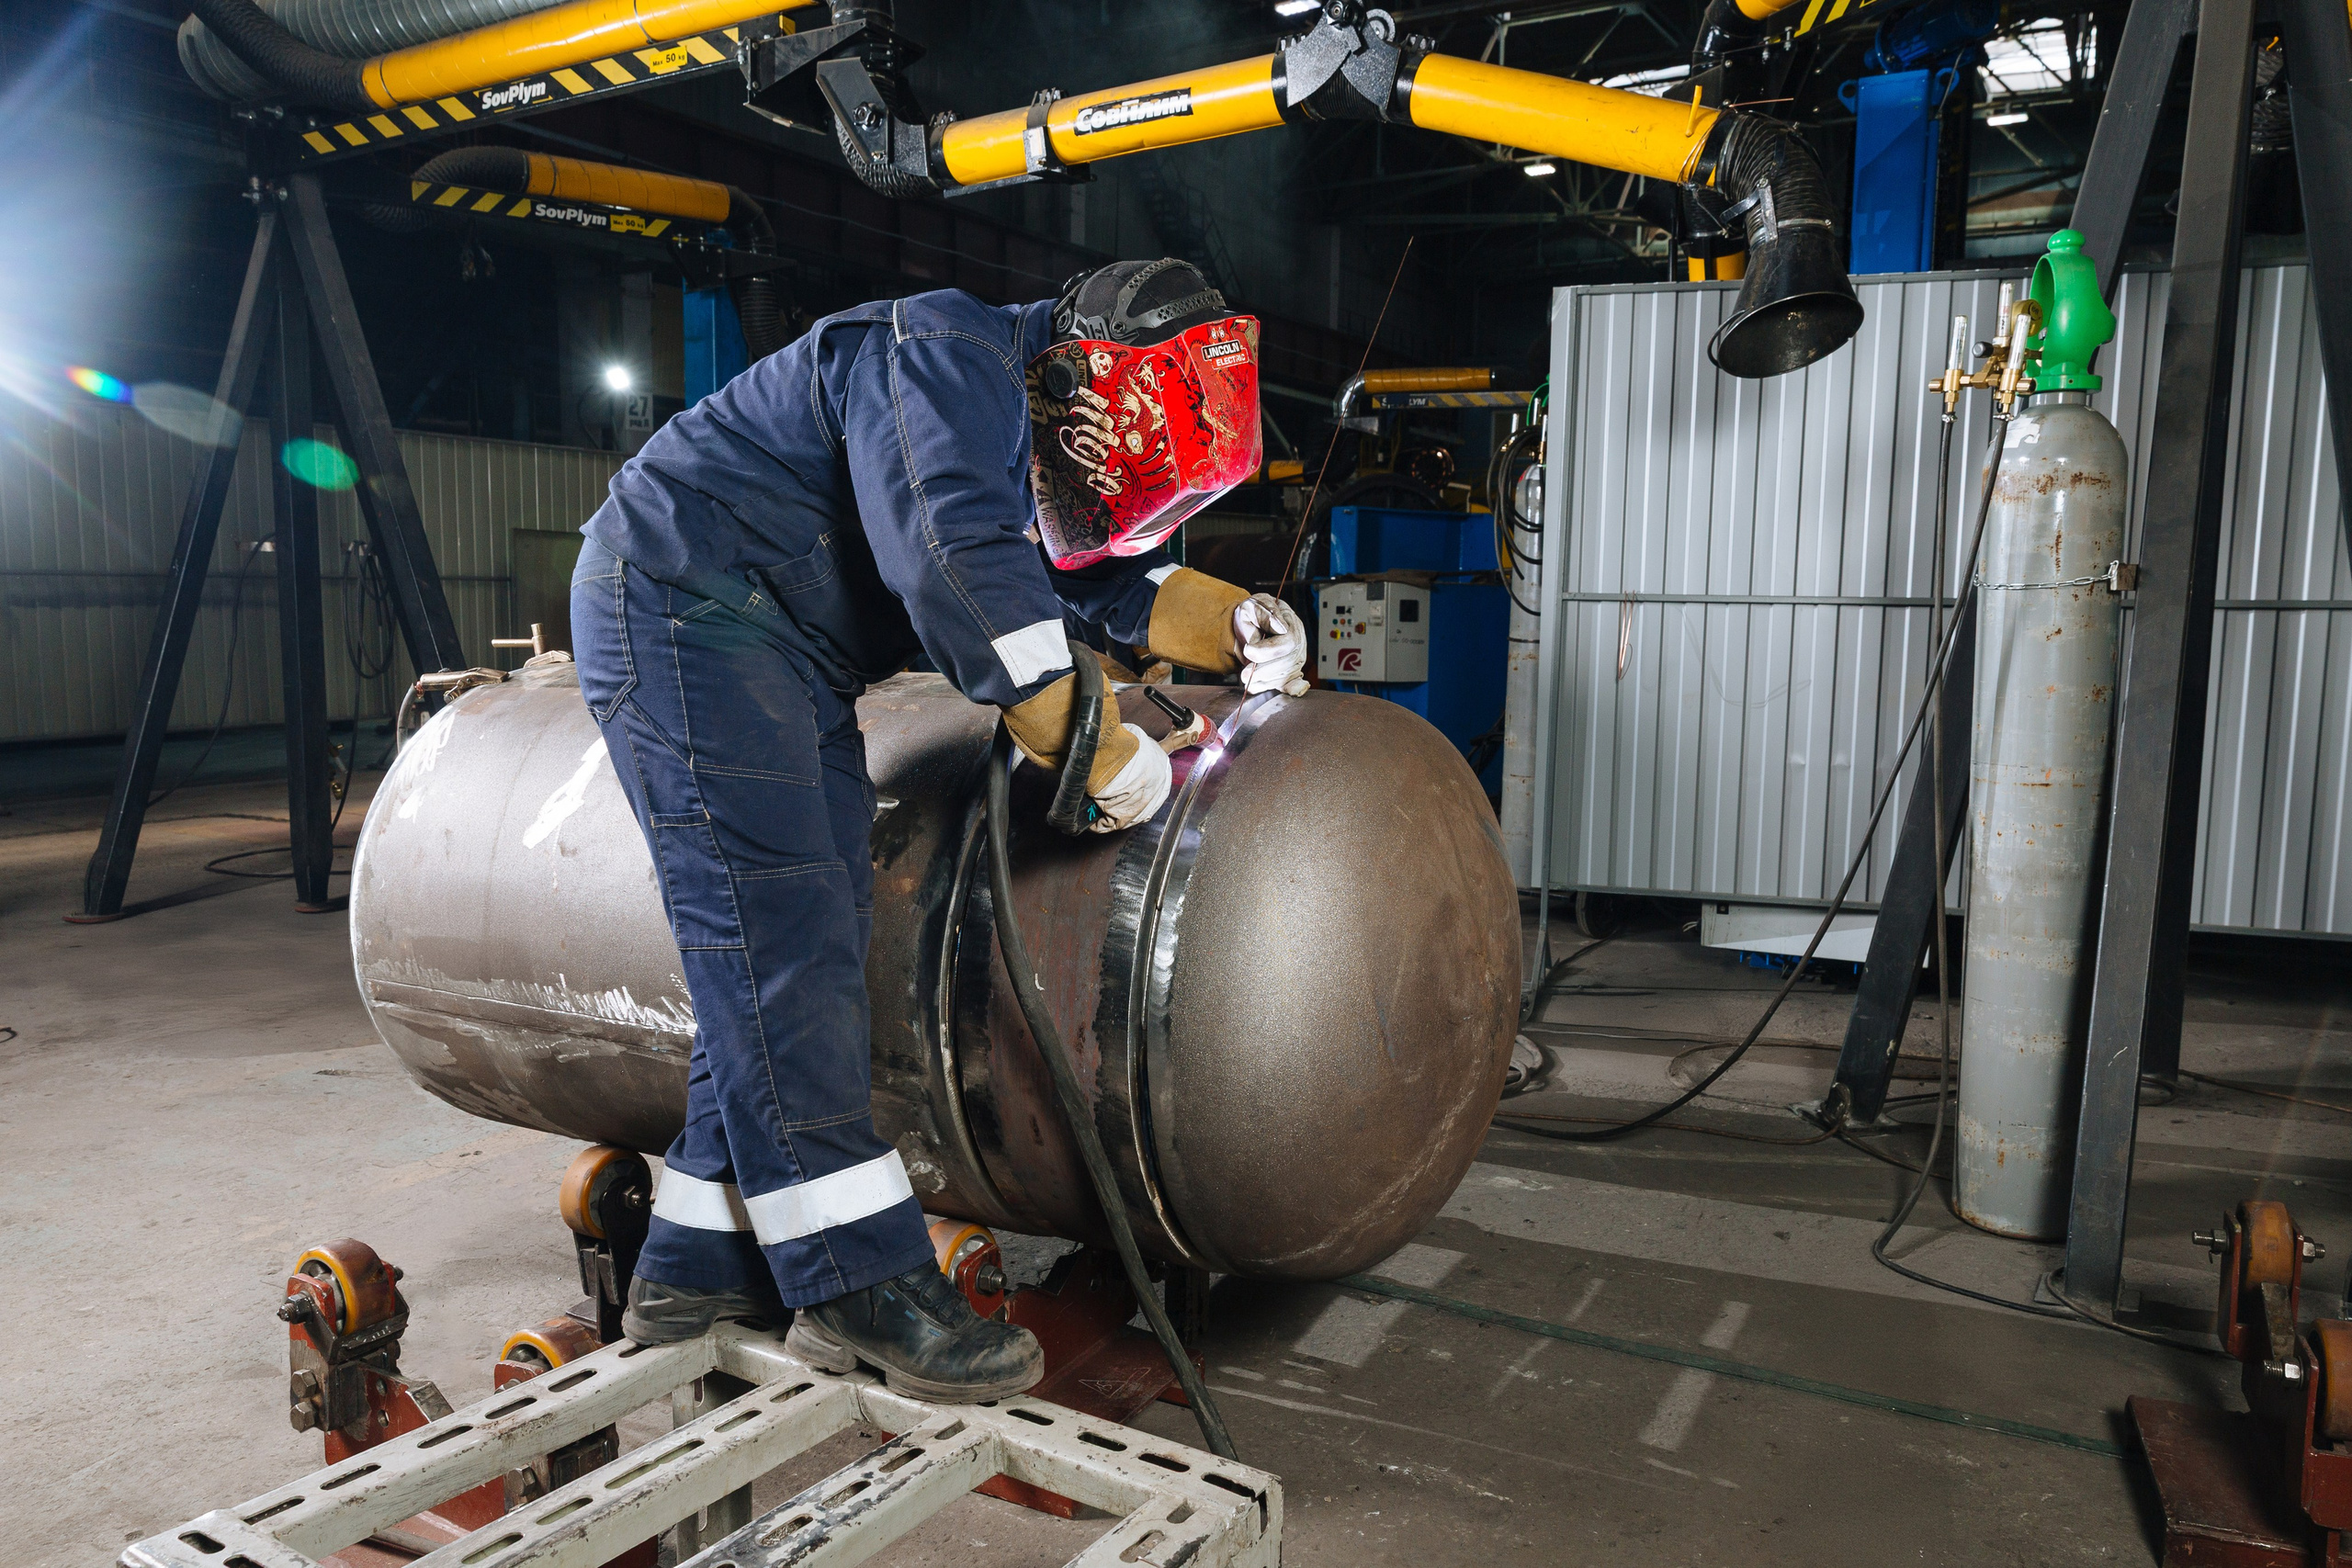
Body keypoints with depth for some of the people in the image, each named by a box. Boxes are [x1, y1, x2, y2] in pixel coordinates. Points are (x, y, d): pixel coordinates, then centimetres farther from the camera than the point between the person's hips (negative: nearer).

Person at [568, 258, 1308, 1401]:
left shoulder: (1028, 447, 13)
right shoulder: (951, 358, -19)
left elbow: (1118, 584, 14)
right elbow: (959, 575, -32)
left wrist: (1239, 627, -5)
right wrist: (1102, 753, -27)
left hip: (794, 662, 10)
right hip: (681, 598, -10)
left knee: (803, 954, 4)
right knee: (775, 928, -15)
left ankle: (701, 1268, 10)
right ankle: (860, 1284, -14)